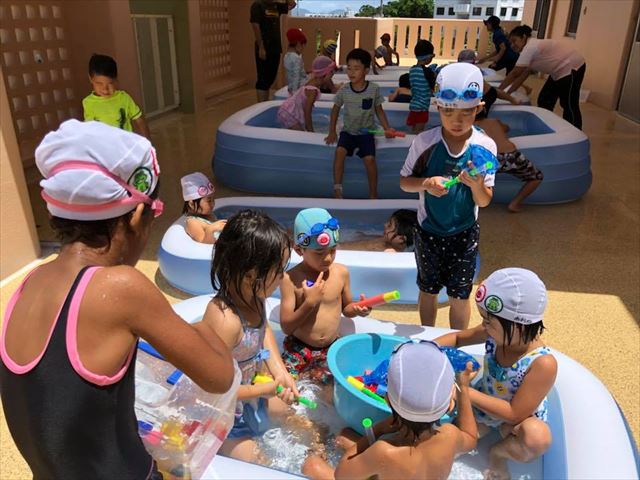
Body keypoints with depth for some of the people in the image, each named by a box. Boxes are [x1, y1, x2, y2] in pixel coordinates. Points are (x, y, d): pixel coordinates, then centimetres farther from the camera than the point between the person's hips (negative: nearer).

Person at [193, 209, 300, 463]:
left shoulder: (252, 295, -18)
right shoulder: (225, 320, -43)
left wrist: (280, 371, -7)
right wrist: (266, 389, -22)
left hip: (250, 385, 8)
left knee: (285, 410, 30)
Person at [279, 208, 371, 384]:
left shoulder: (341, 272, -5)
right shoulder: (291, 279, -16)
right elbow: (286, 327, -15)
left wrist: (357, 309, -11)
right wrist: (309, 303, -26)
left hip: (331, 349, 3)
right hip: (298, 350, -2)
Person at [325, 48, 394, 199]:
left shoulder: (374, 89, -7)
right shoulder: (344, 90, -4)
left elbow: (379, 111, 5)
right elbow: (336, 109, 9)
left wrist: (387, 129, -8)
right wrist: (332, 132, 2)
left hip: (366, 132, -1)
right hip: (348, 131, 2)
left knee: (369, 159, -23)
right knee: (339, 151, -27)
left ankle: (373, 194, -6)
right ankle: (337, 190, -21)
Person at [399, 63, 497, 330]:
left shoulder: (485, 147, -13)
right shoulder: (425, 142, -13)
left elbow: (484, 201, -10)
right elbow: (404, 181, -4)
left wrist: (476, 185, -32)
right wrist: (426, 183, -24)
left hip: (464, 234, 0)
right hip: (429, 231, 1)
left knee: (459, 296, 12)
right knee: (428, 290, 19)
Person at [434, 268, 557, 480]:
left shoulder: (543, 364, -33)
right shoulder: (495, 334, -19)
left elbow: (515, 414, -29)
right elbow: (457, 337, 0)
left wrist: (466, 392, -33)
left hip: (518, 421, -4)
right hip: (483, 407, 4)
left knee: (538, 437, -37)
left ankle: (498, 452, -5)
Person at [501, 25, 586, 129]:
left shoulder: (530, 47, -22)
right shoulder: (532, 48, 8)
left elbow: (515, 74, -25)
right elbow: (523, 74, 5)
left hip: (572, 68, -10)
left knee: (569, 105, -8)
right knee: (544, 101, 10)